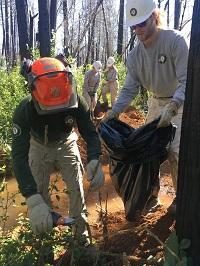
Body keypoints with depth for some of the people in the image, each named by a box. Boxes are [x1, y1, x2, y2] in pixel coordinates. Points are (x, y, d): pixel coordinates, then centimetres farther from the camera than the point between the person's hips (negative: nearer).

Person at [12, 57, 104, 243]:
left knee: (76, 187, -2)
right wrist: (33, 200, -54)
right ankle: (47, 224, 25)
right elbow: (19, 155, -42)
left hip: (66, 144, 1)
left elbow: (90, 133, -25)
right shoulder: (24, 111, -37)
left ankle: (80, 228, 18)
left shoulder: (76, 103, -32)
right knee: (39, 191, -1)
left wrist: (94, 160, -48)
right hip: (40, 147, 0)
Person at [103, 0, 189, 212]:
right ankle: (152, 193, 25)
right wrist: (113, 112, -18)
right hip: (156, 102, 6)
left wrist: (171, 107, -41)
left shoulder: (175, 40, -22)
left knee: (174, 151, -12)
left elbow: (186, 80, -27)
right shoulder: (135, 55, -6)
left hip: (180, 102, -5)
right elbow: (130, 89, -4)